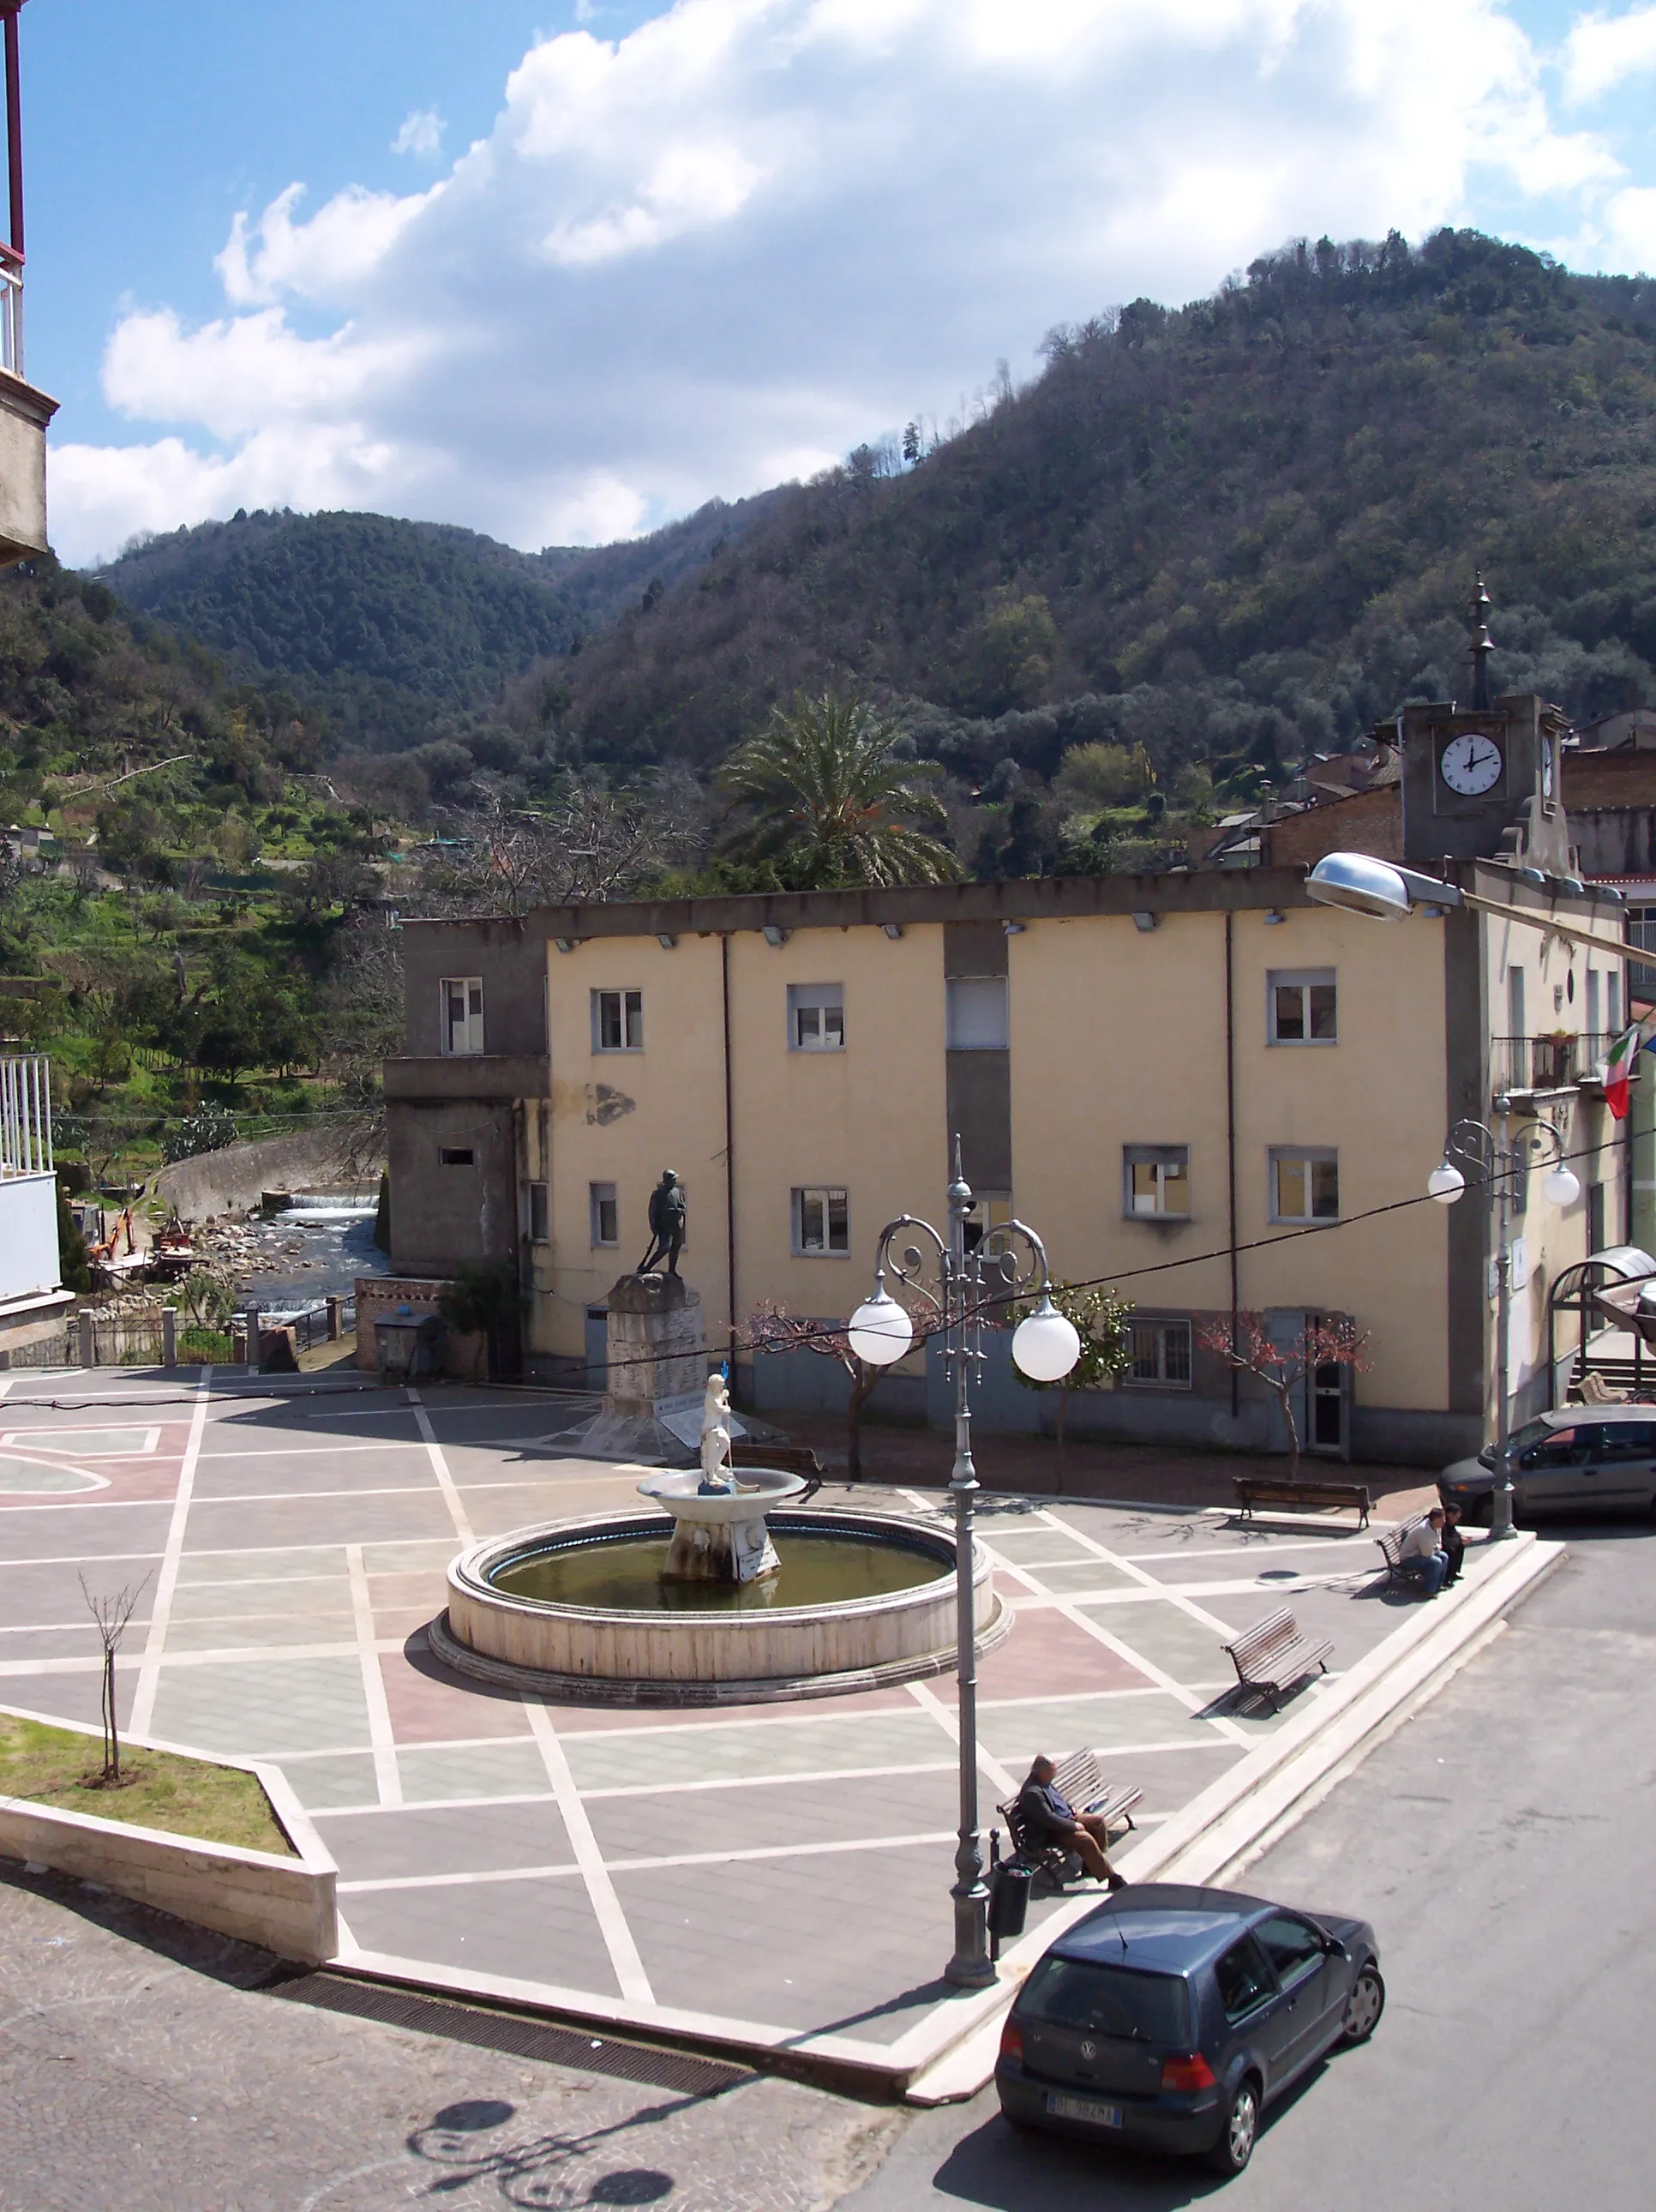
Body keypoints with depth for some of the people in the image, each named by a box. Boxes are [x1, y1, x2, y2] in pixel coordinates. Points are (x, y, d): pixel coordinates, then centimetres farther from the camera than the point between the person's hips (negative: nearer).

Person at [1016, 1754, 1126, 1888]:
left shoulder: (1045, 1782, 2)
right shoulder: (1032, 1793, -29)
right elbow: (1049, 1819, -29)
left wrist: (1070, 1807, 7)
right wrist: (1073, 1826, -22)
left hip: (1067, 1818, 11)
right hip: (1050, 1833, -11)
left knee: (1098, 1821, 6)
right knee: (1085, 1839, -27)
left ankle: (1094, 1864, 13)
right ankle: (1112, 1878, -19)